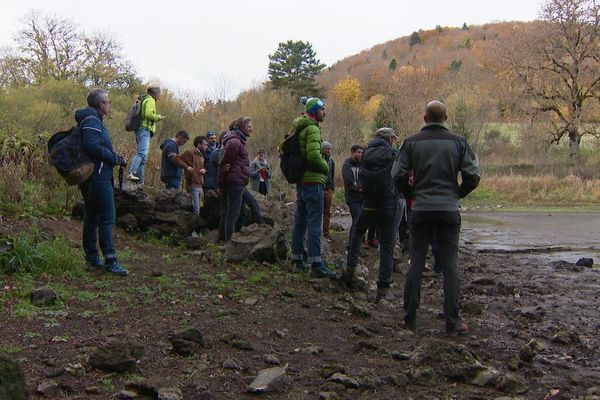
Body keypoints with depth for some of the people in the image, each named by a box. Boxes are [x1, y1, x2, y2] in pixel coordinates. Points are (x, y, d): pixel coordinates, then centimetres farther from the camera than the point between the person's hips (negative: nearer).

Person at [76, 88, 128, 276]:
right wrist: (115, 158, -16)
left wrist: (114, 157, 9)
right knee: (107, 217, -9)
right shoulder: (92, 121, -13)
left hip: (92, 178, 11)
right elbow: (92, 146, -25)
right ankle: (110, 260, -8)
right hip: (98, 176, -11)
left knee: (92, 217, 13)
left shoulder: (93, 120, 19)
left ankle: (91, 259, 19)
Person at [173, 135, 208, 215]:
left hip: (199, 186, 9)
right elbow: (175, 159, -16)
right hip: (193, 185, -9)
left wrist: (204, 170, 9)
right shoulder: (190, 152, -7)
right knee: (195, 210, -12)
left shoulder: (201, 156, 20)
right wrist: (187, 167, -25)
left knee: (197, 209, 13)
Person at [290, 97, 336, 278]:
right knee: (315, 222, -9)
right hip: (313, 180, -10)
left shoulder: (298, 129, 16)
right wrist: (326, 168, -7)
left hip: (300, 181, 10)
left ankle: (297, 260, 18)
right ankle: (316, 264, -10)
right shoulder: (312, 129, -13)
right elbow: (314, 156, -24)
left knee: (300, 221, 12)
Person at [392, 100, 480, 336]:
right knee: (450, 264, 4)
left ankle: (409, 317, 11)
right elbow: (473, 176, -3)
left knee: (416, 263, 8)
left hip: (420, 210, 1)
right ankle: (453, 322, 3)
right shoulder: (458, 142, 1)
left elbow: (398, 176, -3)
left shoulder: (412, 142, 1)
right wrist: (457, 195, 13)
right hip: (449, 211, 0)